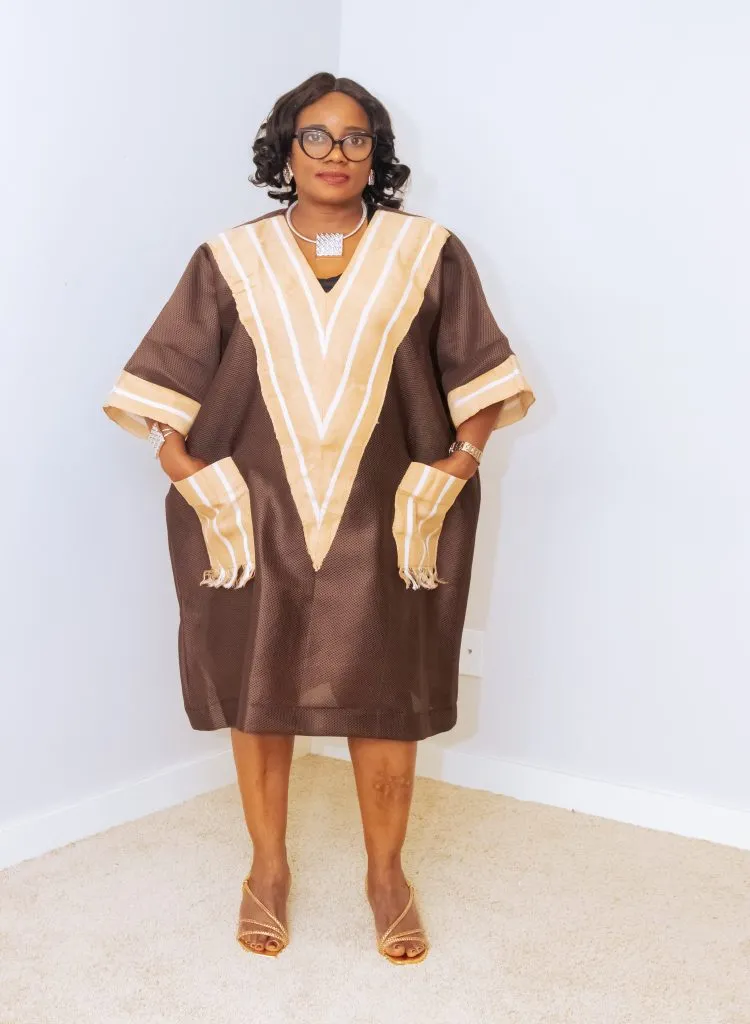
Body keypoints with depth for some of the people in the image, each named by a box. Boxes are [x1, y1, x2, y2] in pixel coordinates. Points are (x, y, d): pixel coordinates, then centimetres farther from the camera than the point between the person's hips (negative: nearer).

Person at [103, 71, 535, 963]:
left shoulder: (427, 253, 4)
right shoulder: (230, 261, 5)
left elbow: (479, 377, 3)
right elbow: (163, 382, 3)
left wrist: (451, 468, -9)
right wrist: (191, 472, -9)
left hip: (384, 524, 0)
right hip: (257, 521, 1)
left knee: (385, 698, 5)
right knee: (257, 691, 8)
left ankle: (386, 873, 25)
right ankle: (268, 866, 28)